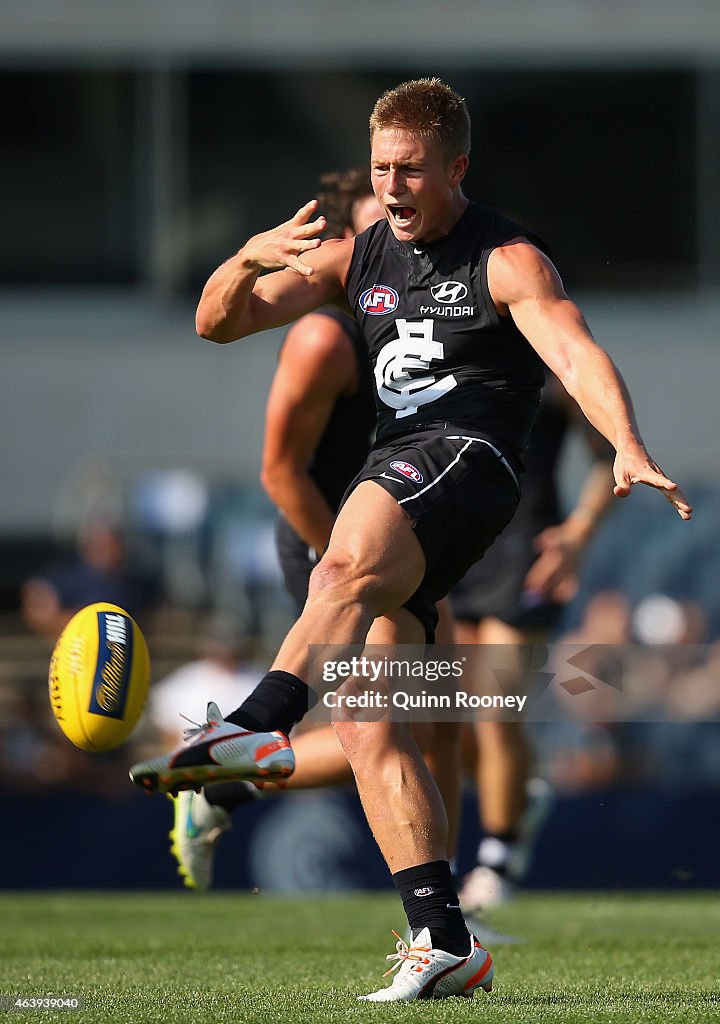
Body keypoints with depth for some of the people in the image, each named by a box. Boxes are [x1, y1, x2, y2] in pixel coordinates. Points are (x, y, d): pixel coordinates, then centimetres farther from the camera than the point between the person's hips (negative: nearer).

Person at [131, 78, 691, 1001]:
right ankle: (445, 943, -9)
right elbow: (217, 323, 15)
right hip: (389, 482, 7)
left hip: (466, 459, -7)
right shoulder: (357, 258, 19)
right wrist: (248, 260, -8)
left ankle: (258, 727, -62)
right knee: (367, 728, -7)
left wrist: (629, 449, -33)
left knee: (347, 567, -39)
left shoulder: (507, 260, 2)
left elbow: (575, 353, -15)